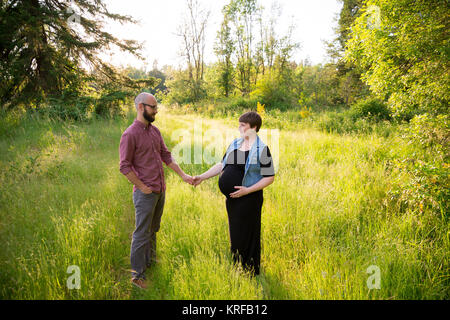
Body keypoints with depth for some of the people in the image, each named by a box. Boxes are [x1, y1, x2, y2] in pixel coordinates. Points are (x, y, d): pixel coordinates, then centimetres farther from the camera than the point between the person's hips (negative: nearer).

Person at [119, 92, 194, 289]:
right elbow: (124, 167, -15)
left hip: (161, 190, 8)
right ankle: (137, 275, 13)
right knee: (142, 233, 1)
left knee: (153, 229, 20)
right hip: (145, 193, -7)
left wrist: (183, 175, 7)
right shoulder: (130, 135, -15)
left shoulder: (155, 131, 9)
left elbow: (166, 156, 13)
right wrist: (143, 188, -14)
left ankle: (150, 261, 38)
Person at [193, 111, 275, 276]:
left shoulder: (262, 149, -14)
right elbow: (222, 165, 14)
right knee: (235, 233, 18)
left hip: (249, 199, -7)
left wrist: (247, 190, -20)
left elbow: (269, 177, -13)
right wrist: (202, 177, 6)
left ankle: (249, 272, 22)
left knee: (246, 236, 4)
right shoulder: (235, 143, 8)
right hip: (232, 198, 7)